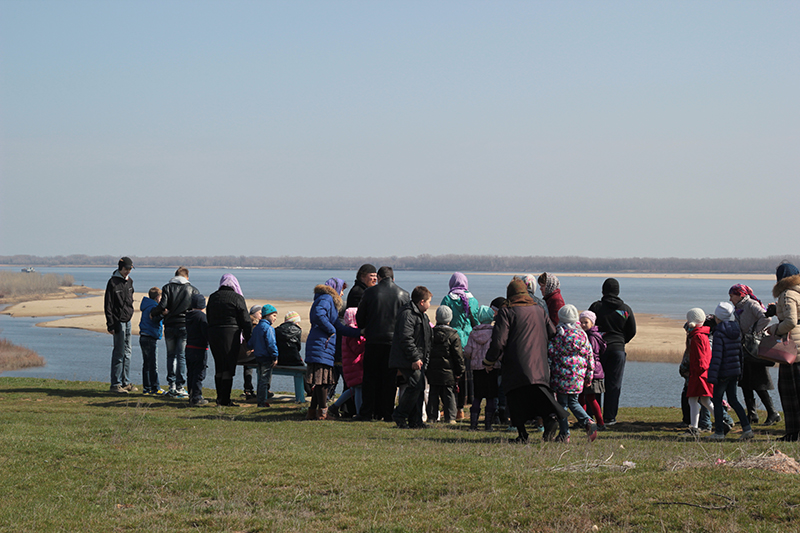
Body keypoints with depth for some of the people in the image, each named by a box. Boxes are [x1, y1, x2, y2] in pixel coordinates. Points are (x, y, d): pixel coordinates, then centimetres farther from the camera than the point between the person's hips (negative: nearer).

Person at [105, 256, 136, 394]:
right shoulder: (113, 282, -11)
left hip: (128, 320, 8)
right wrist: (110, 324, -16)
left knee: (127, 353, 12)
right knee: (119, 353, -8)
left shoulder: (129, 281, 13)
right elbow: (108, 305, -13)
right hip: (118, 321, -8)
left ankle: (126, 382, 19)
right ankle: (115, 384, -4)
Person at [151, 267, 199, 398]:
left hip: (170, 326, 1)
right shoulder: (193, 290, 4)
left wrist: (153, 313, 8)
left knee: (171, 356, 12)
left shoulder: (167, 288, 2)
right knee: (182, 356, 1)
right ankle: (179, 387, -3)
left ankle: (172, 385, 11)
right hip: (185, 326, -1)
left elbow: (162, 305, -10)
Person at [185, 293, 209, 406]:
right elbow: (206, 333, -18)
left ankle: (192, 397, 19)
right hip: (200, 349, -8)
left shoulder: (188, 315, 9)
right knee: (199, 374, -4)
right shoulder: (201, 315, -14)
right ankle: (196, 399, -4)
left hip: (189, 348, 8)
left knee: (191, 374, 13)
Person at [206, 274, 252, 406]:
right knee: (229, 367, -1)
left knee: (219, 367, 13)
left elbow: (208, 318, 14)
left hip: (213, 334, 5)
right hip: (231, 334, -5)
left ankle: (219, 397, 16)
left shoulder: (213, 297, 11)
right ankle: (225, 399, -3)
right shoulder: (237, 298, -5)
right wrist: (250, 340, 2)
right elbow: (245, 321, -4)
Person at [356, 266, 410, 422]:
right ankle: (387, 413, 7)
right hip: (394, 340, 1)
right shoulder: (403, 295, -1)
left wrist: (364, 329, 23)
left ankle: (367, 413, 5)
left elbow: (359, 317, 4)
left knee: (370, 377, 7)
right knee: (389, 379, 7)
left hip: (373, 340, -1)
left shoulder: (370, 292, -4)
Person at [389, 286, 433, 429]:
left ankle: (415, 420, 12)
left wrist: (424, 358, 21)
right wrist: (415, 358, -23)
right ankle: (399, 415, -7)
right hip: (407, 361, -10)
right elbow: (406, 339, -22)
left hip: (418, 360, 10)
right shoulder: (408, 315, -14)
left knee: (420, 388, 8)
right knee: (415, 386, -18)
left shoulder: (422, 316, 21)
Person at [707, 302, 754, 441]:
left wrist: (712, 376, -20)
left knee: (717, 400, 4)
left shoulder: (719, 334, -16)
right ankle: (747, 428, 5)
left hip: (723, 372, -7)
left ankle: (719, 432, 5)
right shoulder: (737, 332, 7)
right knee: (733, 400, 15)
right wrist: (740, 372, 23)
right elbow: (740, 353, 15)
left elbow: (717, 357, -21)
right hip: (735, 371, 7)